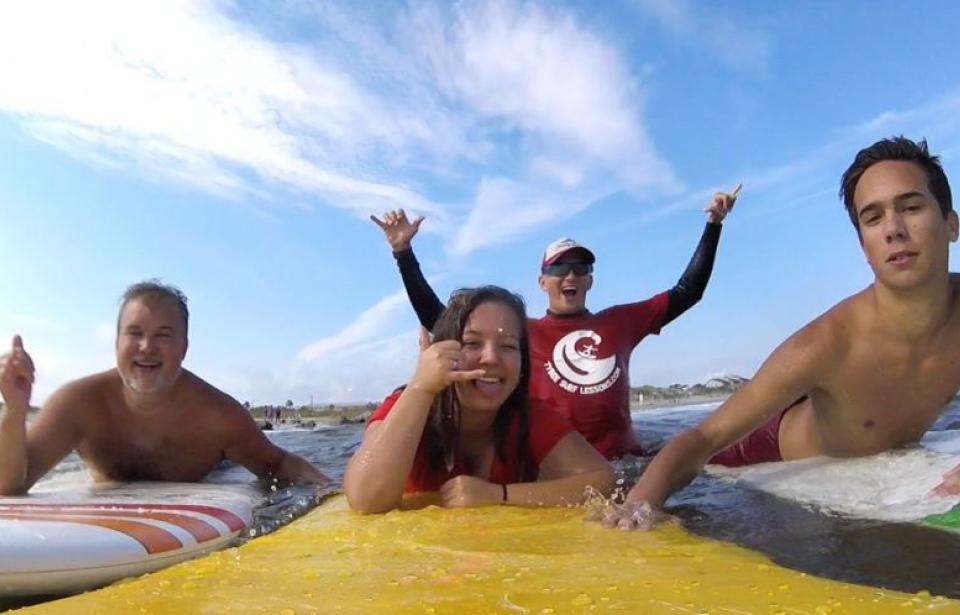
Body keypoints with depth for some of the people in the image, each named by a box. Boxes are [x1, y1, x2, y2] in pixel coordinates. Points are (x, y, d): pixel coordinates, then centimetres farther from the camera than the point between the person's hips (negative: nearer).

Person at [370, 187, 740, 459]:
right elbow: (437, 321, 3)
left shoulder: (619, 322, 12)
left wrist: (714, 223, 16)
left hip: (623, 463, 3)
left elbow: (687, 292, 18)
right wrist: (404, 252, -2)